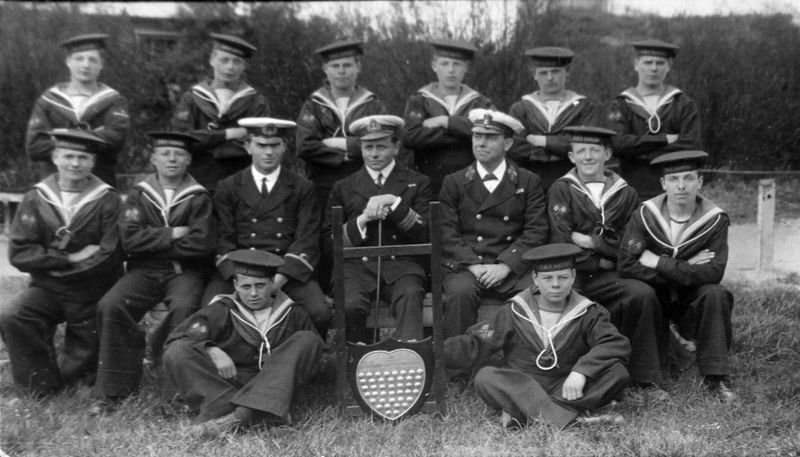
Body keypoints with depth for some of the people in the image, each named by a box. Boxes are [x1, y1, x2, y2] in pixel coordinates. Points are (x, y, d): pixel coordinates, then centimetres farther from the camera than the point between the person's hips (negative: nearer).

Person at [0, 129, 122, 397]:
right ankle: (43, 387, -8)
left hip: (92, 297, -1)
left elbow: (108, 258, -14)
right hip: (47, 290, 1)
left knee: (83, 362, 4)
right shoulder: (35, 199, 1)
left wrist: (52, 263, -12)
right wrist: (71, 258, -16)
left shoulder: (107, 200, -7)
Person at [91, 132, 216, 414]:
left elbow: (201, 244, -10)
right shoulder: (139, 195, 10)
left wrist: (153, 241, -5)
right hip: (145, 271, 2)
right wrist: (171, 235, -9)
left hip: (185, 272, -2)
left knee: (184, 308, -33)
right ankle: (112, 391, -13)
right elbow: (130, 239, -3)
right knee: (111, 306, -23)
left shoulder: (199, 198, 4)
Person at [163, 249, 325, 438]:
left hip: (272, 390, 1)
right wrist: (211, 351, -21)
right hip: (222, 383, -1)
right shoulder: (222, 311, 4)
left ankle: (242, 415, -33)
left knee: (307, 340, -17)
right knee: (177, 353, -21)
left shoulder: (293, 315, 9)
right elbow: (177, 339, -3)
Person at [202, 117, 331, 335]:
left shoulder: (302, 188, 12)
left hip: (288, 271, 0)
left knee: (320, 313, -25)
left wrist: (281, 277, -14)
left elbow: (307, 240, 2)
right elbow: (224, 239, 6)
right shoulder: (228, 187, 14)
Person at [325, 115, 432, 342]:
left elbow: (424, 235, 5)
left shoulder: (418, 183, 16)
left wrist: (395, 202, -8)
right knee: (350, 305, -30)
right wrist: (363, 219, -6)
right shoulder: (343, 187, 18)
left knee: (410, 297, -33)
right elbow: (330, 241, 11)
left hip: (401, 264, 0)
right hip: (357, 265, 1)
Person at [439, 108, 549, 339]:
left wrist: (505, 266, -12)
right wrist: (474, 265, -11)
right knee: (460, 292, -32)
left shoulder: (529, 182, 12)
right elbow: (447, 234, 4)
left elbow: (536, 232, 2)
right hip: (465, 266, 0)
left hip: (512, 268, 0)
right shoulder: (454, 182, 13)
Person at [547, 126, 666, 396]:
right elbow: (561, 245, -3)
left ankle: (645, 380, -14)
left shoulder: (625, 194, 14)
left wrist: (590, 242, -4)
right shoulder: (561, 190, 7)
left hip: (608, 276, 2)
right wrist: (600, 262, -5)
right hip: (570, 275, -2)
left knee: (643, 294, -28)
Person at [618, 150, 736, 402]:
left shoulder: (715, 219, -11)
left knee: (716, 294, -30)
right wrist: (684, 269, -22)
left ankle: (716, 376, -17)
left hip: (692, 299, 0)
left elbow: (713, 273, -24)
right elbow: (626, 266, -19)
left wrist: (659, 263, -25)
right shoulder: (645, 214, -10)